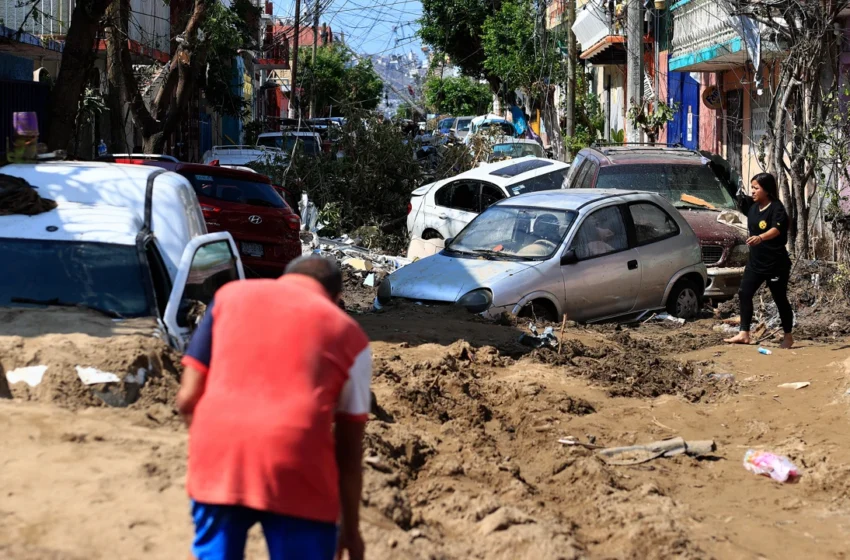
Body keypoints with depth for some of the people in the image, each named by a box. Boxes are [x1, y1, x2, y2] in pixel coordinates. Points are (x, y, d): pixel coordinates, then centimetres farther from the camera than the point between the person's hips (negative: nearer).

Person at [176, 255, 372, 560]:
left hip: (219, 459, 2)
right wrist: (351, 528, 24)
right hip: (296, 468, -2)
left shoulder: (231, 294, 20)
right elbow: (349, 450, 16)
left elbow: (187, 398, 13)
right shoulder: (347, 332, 17)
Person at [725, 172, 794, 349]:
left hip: (776, 264, -7)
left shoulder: (777, 208, -17)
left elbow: (776, 230, -36)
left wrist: (760, 238, -54)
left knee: (780, 299, 4)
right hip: (755, 262, 7)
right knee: (744, 294, -4)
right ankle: (744, 334, -3)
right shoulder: (753, 208, 7)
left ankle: (788, 336, 18)